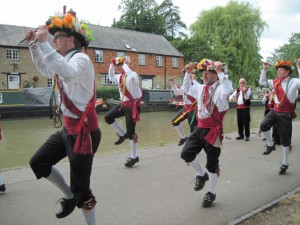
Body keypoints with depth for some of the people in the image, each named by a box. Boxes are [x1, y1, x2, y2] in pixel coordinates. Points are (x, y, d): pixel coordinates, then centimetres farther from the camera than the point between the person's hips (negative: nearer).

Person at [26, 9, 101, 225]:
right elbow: (44, 68, 29)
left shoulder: (81, 58, -17)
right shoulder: (66, 59, 12)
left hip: (84, 132, -9)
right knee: (38, 162, 16)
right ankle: (70, 196, 31)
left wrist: (44, 43, -35)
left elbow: (68, 74, -41)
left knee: (81, 189, 0)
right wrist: (34, 44, 14)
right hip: (68, 130, 9)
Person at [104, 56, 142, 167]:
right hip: (123, 104, 8)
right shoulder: (119, 77, 7)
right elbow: (111, 77, 28)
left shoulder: (133, 75, -17)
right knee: (108, 117, 1)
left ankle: (134, 157, 13)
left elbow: (131, 76, -44)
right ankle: (122, 134, 19)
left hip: (133, 105, -8)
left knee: (130, 131, -3)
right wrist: (112, 65, 11)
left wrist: (125, 64, -28)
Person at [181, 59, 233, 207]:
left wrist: (220, 72, -32)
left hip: (213, 131, -6)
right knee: (186, 153, -3)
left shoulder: (220, 88, -12)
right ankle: (201, 175, 24)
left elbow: (228, 91, -37)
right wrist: (188, 73, 14)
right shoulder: (201, 88, 11)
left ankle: (211, 193, 26)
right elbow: (186, 89, 27)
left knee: (212, 163, 6)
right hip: (200, 128, 7)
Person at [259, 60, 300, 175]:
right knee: (263, 126, -19)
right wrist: (264, 70, 8)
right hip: (275, 110, 5)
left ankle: (285, 163, 20)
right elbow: (262, 82, 18)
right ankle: (270, 145, 10)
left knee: (285, 139, 4)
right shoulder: (275, 82, 7)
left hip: (286, 113, -5)